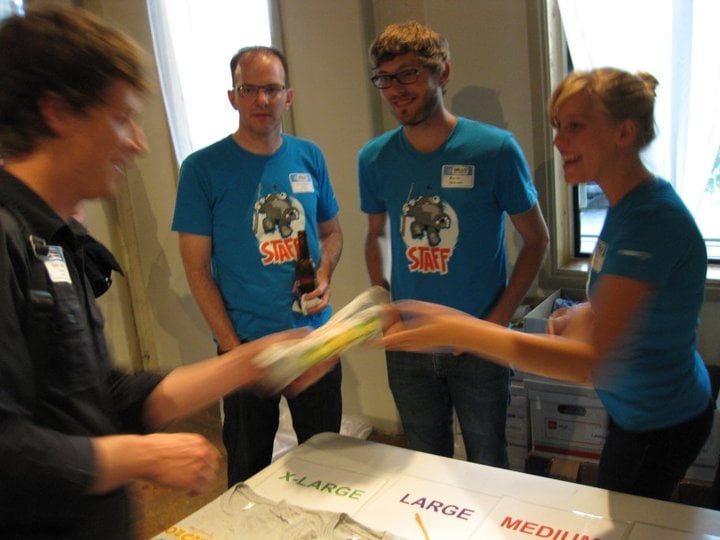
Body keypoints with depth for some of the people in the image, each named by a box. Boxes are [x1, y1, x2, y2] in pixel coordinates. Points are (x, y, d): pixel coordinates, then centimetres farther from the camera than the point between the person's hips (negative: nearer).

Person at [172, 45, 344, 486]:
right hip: (247, 343, -3)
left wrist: (325, 276, -6)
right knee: (249, 468, 14)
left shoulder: (309, 157, 2)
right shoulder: (203, 168, -9)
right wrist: (232, 346, -11)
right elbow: (197, 268, -8)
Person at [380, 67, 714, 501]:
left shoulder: (651, 218, -31)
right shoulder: (628, 205, -1)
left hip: (660, 426, -8)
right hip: (638, 411, 9)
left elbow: (594, 362, -39)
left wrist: (459, 330, -44)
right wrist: (587, 312, -4)